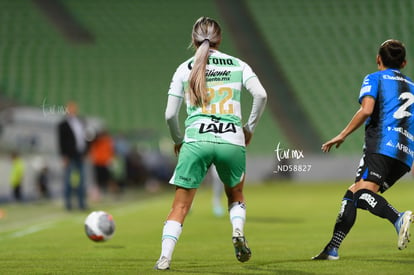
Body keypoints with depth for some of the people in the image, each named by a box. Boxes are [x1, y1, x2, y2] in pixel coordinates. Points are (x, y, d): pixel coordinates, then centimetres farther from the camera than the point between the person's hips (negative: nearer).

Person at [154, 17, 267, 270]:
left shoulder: (185, 68, 11)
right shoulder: (237, 65, 12)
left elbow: (170, 114, 7)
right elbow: (261, 95, -3)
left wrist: (179, 141, 23)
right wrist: (249, 128, 9)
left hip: (196, 141, -1)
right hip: (232, 141, 1)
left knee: (180, 206, 5)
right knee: (236, 195, 26)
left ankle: (165, 257, -8)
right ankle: (238, 230, -1)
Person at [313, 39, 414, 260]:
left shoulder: (374, 79, 11)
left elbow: (366, 110, -8)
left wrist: (342, 135, -2)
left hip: (382, 144, -7)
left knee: (363, 192, -22)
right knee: (353, 193, 12)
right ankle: (332, 248, 8)